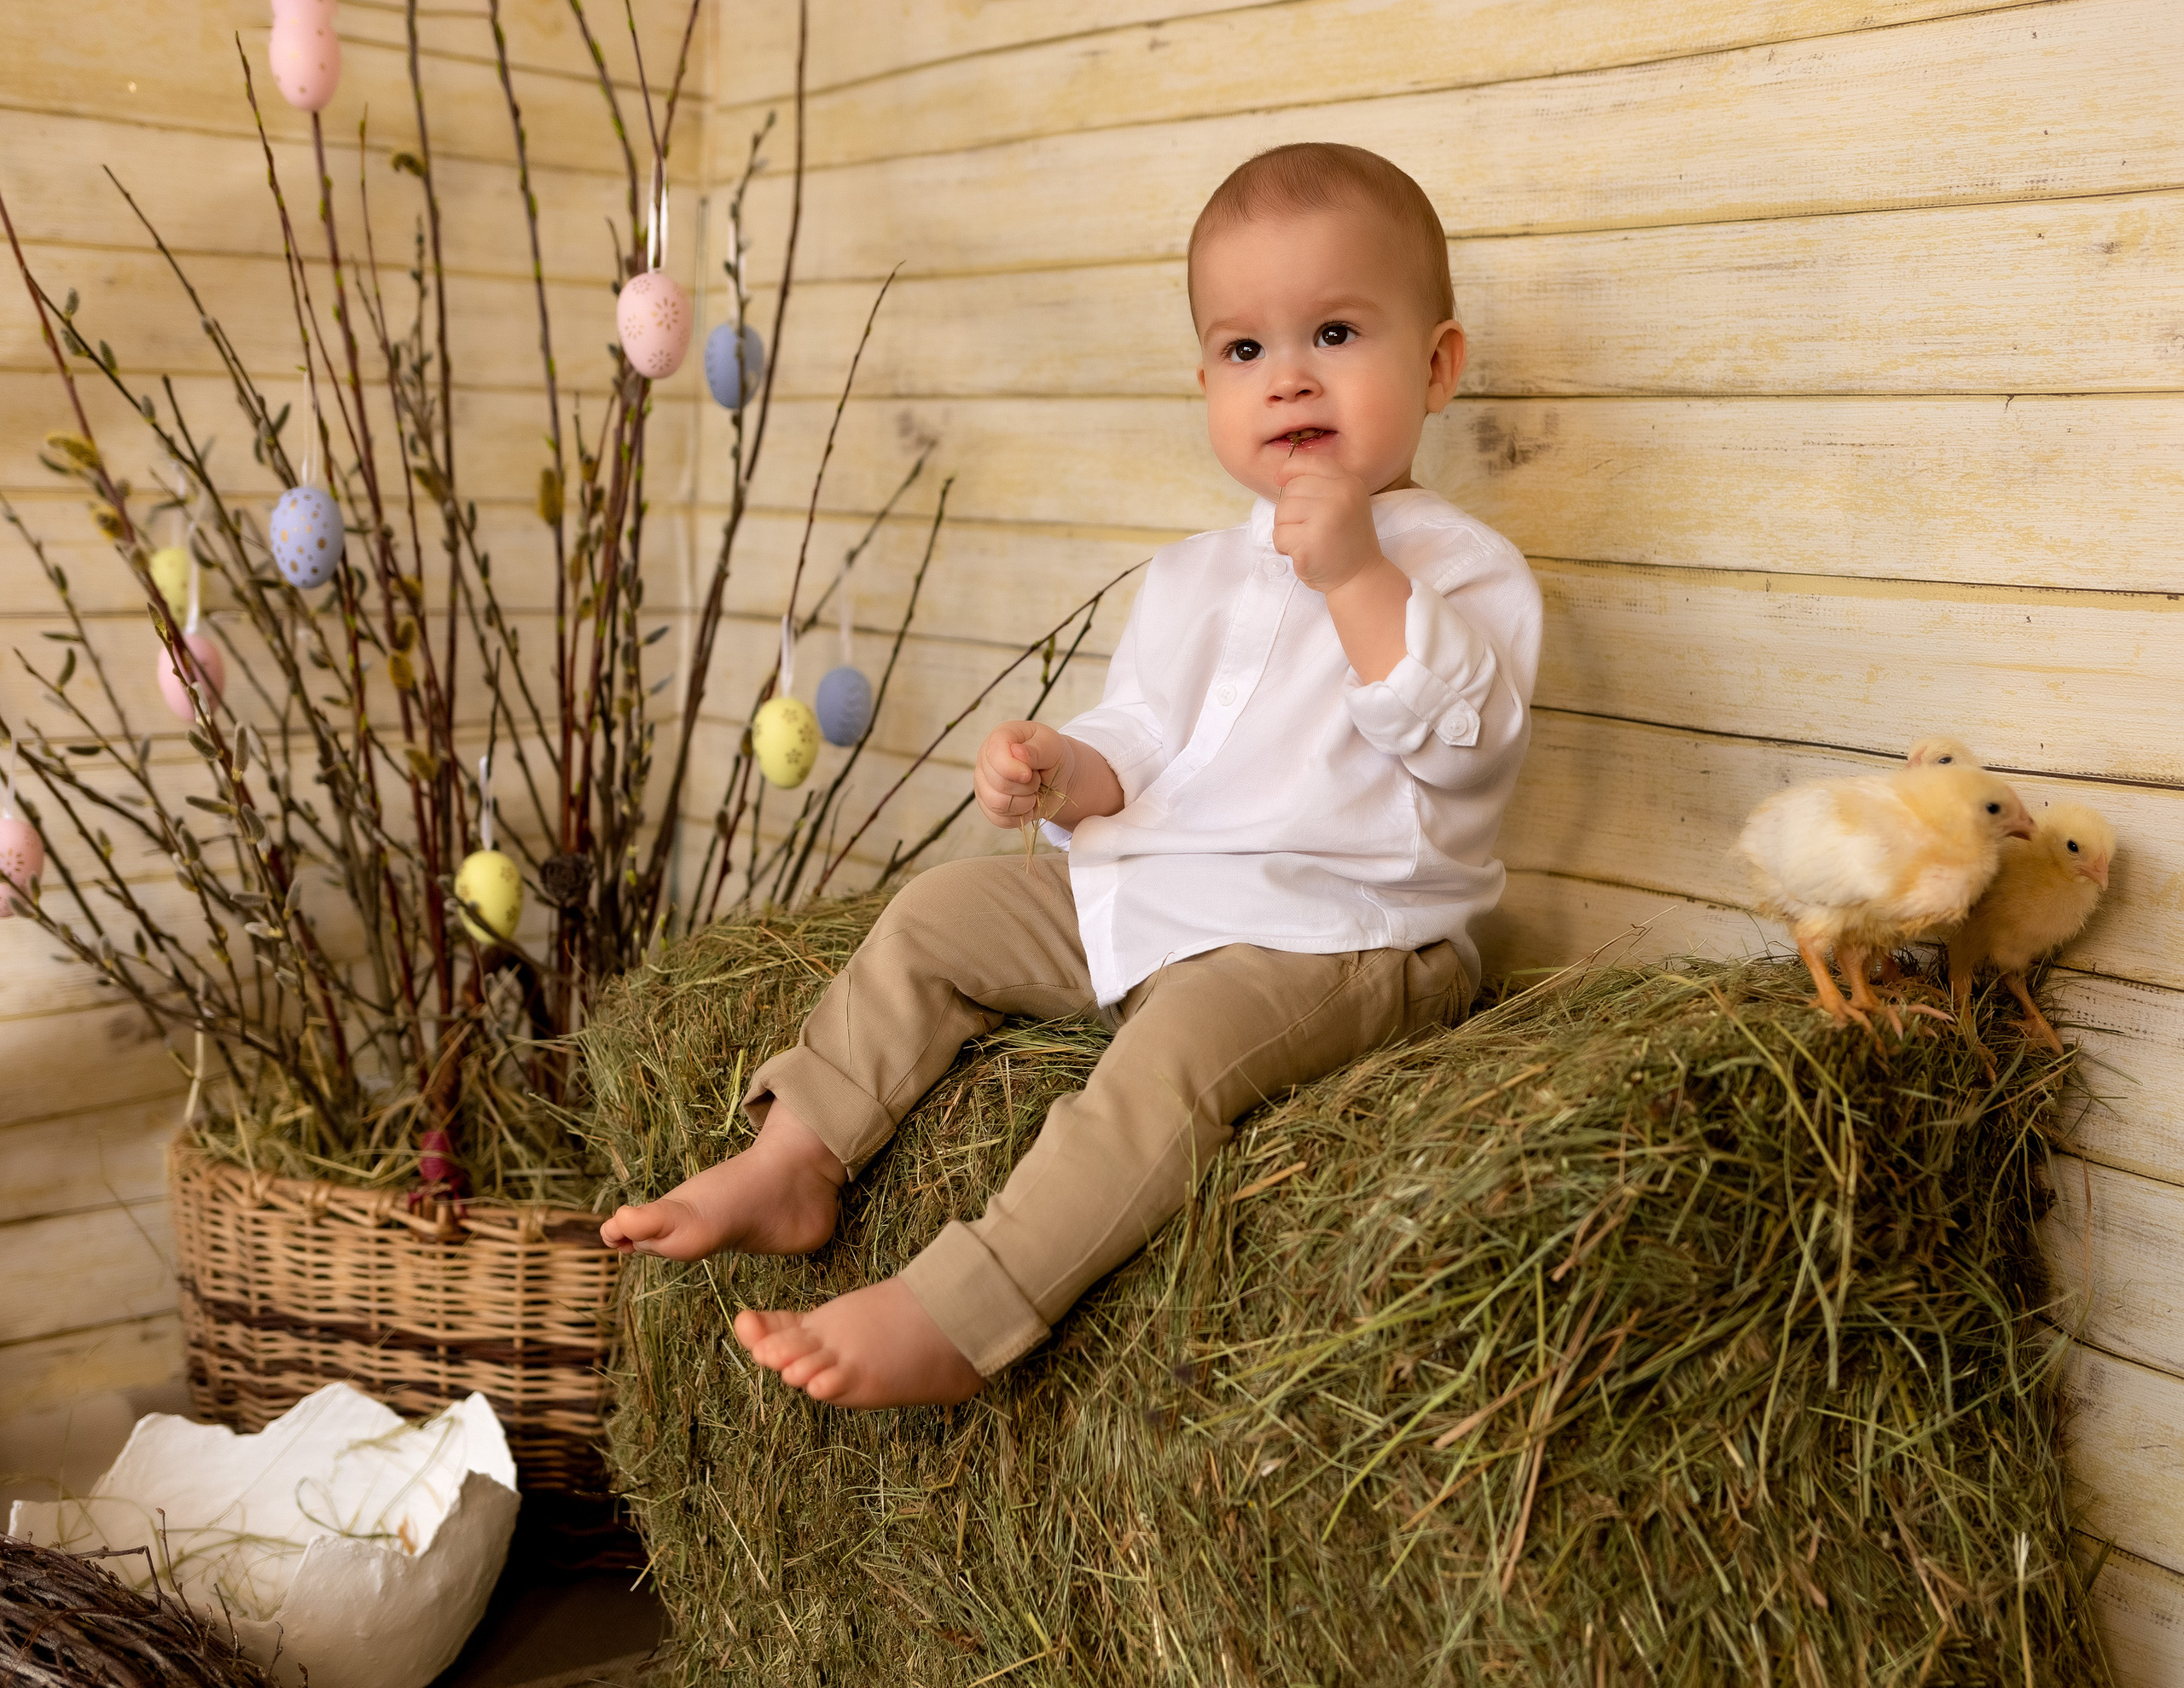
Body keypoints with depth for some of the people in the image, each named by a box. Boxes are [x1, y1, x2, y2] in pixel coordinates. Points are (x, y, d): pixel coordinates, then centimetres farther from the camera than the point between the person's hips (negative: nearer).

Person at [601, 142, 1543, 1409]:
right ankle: (795, 1163, 9)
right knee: (934, 915, 6)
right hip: (1148, 894, 8)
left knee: (1183, 1045, -34)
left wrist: (1358, 575, -28)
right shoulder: (1195, 580, 16)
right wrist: (1062, 771, -5)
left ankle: (957, 1317, -36)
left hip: (1341, 935, -7)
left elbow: (1460, 739, -22)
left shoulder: (1461, 566, -5)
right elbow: (1136, 746, 18)